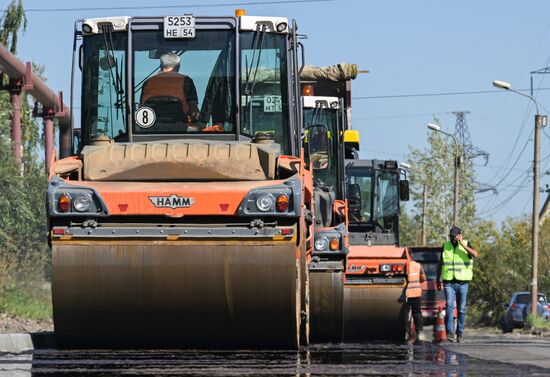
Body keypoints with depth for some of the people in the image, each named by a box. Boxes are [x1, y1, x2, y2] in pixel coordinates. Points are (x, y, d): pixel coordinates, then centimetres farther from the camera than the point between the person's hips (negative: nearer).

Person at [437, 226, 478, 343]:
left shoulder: (466, 245, 2)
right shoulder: (445, 246, 9)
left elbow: (475, 254, -19)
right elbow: (440, 263, 18)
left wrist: (462, 244, -19)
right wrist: (438, 279, 17)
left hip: (462, 282, 0)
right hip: (448, 282, 0)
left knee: (461, 309, 4)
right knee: (449, 306, -16)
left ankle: (459, 333, 14)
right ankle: (450, 332, -21)